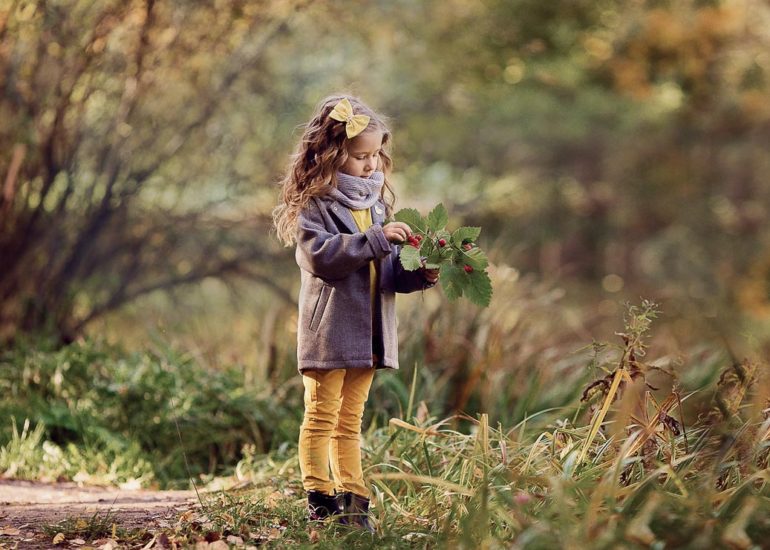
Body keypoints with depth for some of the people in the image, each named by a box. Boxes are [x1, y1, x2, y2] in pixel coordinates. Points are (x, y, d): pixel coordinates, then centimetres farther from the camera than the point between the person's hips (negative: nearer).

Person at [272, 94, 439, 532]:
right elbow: (321, 254, -23)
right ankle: (321, 500, 5)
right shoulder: (313, 204, -8)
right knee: (322, 419, 0)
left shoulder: (377, 201, 13)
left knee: (350, 422, 13)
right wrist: (377, 240, -25)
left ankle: (353, 499, 17)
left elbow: (388, 270, 13)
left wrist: (418, 273, -7)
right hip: (329, 328, -6)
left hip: (369, 330, 7)